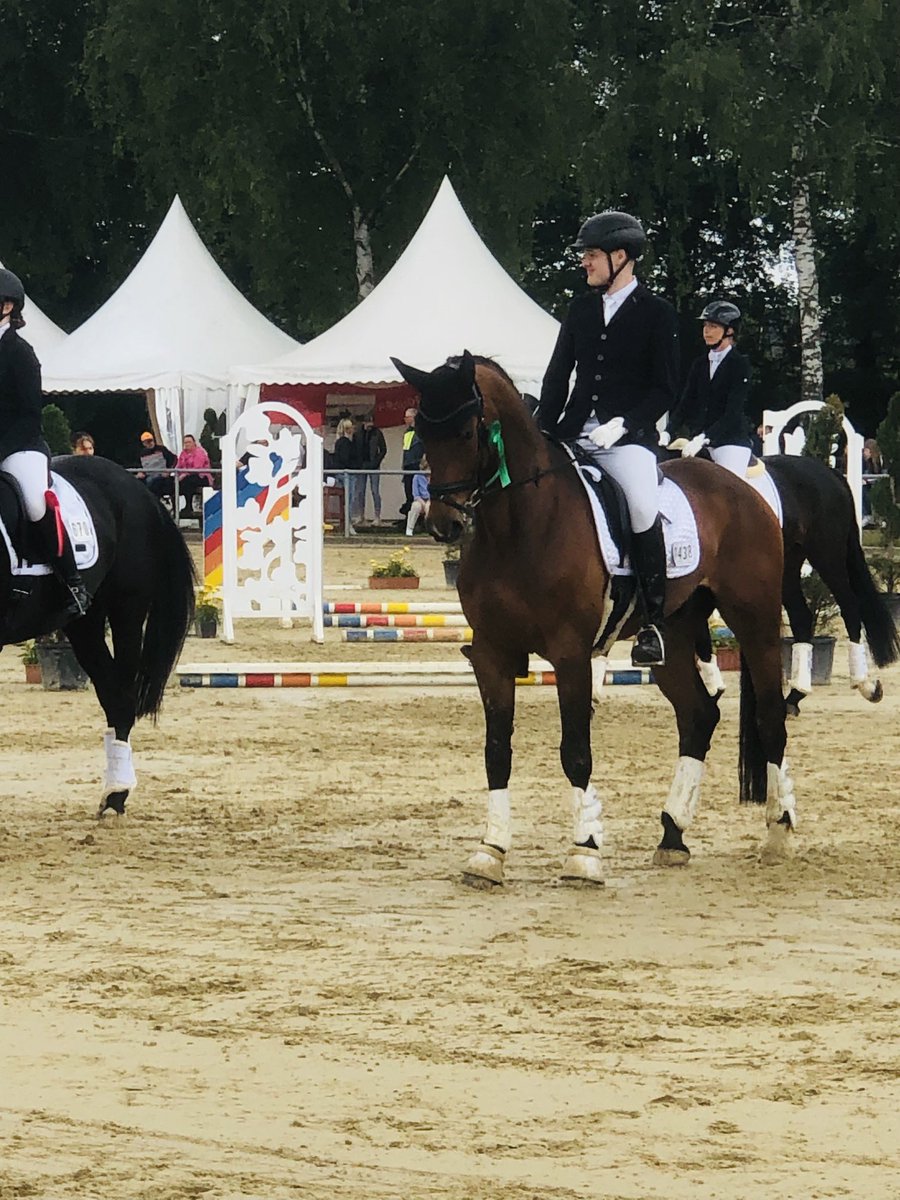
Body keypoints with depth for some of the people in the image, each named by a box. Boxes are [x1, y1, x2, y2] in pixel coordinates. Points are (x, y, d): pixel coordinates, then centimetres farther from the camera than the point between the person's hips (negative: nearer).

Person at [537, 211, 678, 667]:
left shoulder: (657, 313, 0)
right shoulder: (580, 309, 15)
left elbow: (665, 389, -3)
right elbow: (557, 377, 16)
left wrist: (622, 424, -17)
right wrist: (541, 435, 3)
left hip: (628, 438, -6)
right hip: (574, 435, 6)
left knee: (643, 509, -30)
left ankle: (652, 623, -20)